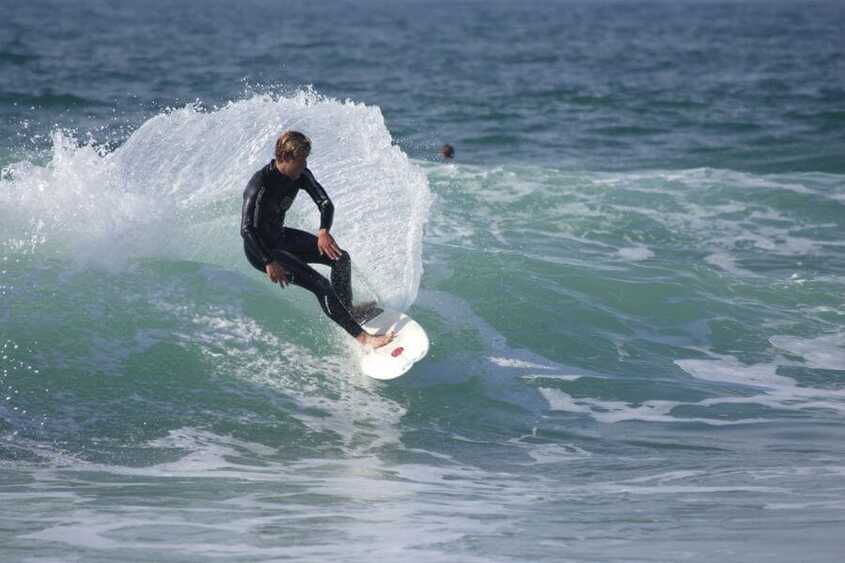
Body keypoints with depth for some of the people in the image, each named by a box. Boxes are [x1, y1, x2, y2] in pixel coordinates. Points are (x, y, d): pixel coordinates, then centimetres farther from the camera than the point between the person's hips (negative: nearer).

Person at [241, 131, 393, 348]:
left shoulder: (300, 174, -8)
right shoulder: (260, 184, -31)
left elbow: (325, 202, -5)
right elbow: (247, 229, -34)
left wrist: (324, 231, -25)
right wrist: (269, 262, -38)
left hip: (280, 237, 8)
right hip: (261, 249, -8)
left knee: (341, 258, 7)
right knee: (320, 284, -19)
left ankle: (347, 308, 30)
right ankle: (361, 336, -17)